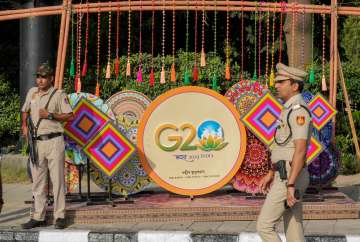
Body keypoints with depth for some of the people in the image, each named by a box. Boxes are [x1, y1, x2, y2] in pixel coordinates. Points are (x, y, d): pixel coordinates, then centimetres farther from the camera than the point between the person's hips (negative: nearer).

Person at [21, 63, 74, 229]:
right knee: (38, 181, 8)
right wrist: (24, 125, 11)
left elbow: (70, 116, -6)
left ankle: (60, 216, -1)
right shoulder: (32, 92, 13)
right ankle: (38, 217, 13)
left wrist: (50, 115, -14)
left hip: (54, 141, -5)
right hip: (36, 142, 5)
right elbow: (25, 111, 28)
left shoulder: (58, 95, -2)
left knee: (57, 179, -5)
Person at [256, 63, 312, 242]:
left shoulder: (298, 110, -17)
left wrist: (291, 185, -28)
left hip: (288, 179, -10)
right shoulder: (290, 110, 17)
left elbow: (300, 149, -25)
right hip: (286, 176, 10)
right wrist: (270, 174, 26)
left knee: (264, 225, -6)